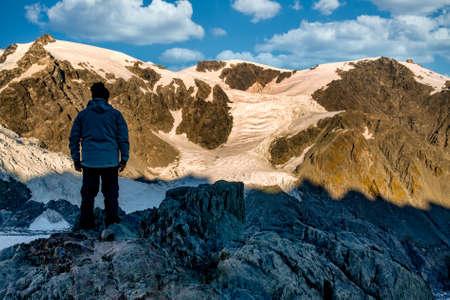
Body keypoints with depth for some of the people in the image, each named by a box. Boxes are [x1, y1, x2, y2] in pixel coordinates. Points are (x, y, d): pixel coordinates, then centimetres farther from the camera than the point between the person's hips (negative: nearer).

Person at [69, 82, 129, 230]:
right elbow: (123, 138, -1)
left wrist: (76, 159, 13)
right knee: (111, 193, 8)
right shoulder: (115, 114, 2)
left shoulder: (83, 114, 7)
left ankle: (86, 223, 12)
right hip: (110, 161, -1)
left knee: (88, 193, 11)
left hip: (89, 161, 1)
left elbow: (74, 138, 7)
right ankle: (111, 222, 6)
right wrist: (124, 159, 5)